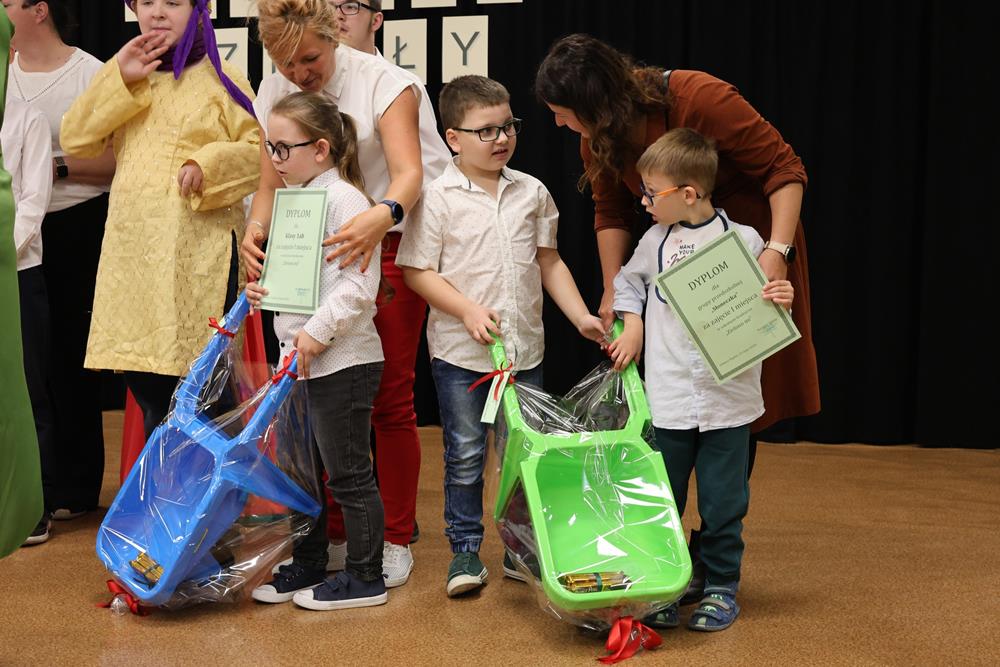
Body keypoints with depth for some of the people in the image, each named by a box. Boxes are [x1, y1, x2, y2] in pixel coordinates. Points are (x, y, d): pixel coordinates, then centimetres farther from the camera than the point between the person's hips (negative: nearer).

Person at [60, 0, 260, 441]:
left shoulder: (220, 80, 2)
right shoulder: (127, 81, 18)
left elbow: (261, 149, -3)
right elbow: (74, 140, 7)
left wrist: (208, 165, -18)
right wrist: (118, 79, -1)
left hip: (199, 254, -5)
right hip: (133, 251, 6)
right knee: (145, 383, 10)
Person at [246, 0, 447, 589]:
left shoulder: (382, 81, -13)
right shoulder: (274, 92, 2)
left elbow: (409, 171, -24)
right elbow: (272, 182, 3)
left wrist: (382, 215, -46)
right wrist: (257, 228, -19)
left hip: (389, 247, -4)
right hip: (318, 253, 4)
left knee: (390, 399, -2)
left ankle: (395, 540, 11)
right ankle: (339, 534, 20)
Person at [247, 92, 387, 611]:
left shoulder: (344, 200, -15)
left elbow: (359, 284, -22)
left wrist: (317, 332, -24)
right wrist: (262, 291, 9)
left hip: (342, 361, -10)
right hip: (300, 358, 10)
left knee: (348, 474, 0)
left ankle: (365, 577, 12)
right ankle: (308, 566, 30)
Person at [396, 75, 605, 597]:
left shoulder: (532, 192, 6)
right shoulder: (438, 198, -7)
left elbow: (549, 262, 12)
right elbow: (417, 271, -8)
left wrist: (581, 316, 4)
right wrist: (468, 310, -18)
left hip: (525, 348, 4)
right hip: (460, 351, -4)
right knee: (465, 455, 4)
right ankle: (465, 550, 17)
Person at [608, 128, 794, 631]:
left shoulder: (743, 241, -4)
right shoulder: (656, 241, 4)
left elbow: (764, 309, 3)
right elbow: (627, 283, 23)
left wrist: (780, 300, -18)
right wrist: (632, 326, 9)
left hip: (727, 399, -2)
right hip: (666, 399, 3)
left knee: (723, 503, 6)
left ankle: (721, 587, 22)